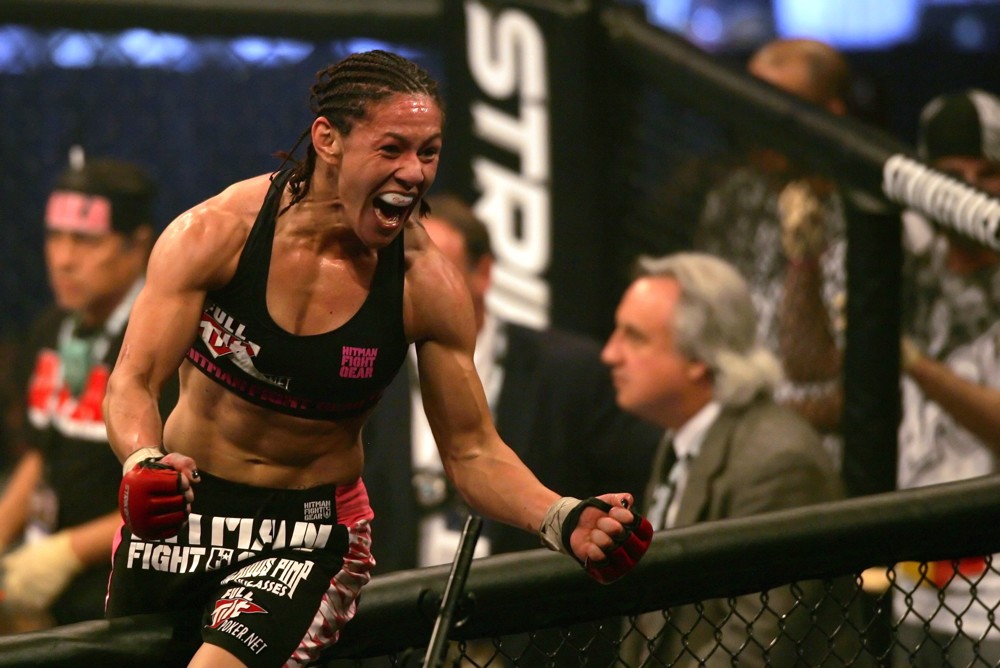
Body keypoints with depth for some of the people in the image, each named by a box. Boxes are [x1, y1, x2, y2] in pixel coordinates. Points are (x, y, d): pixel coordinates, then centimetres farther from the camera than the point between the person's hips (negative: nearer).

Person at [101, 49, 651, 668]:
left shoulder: (427, 285, -13)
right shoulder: (215, 233, -16)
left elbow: (473, 453, -5)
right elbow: (133, 383, -16)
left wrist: (565, 521, -23)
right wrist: (145, 464, -38)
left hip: (313, 534, -1)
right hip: (179, 509, 1)